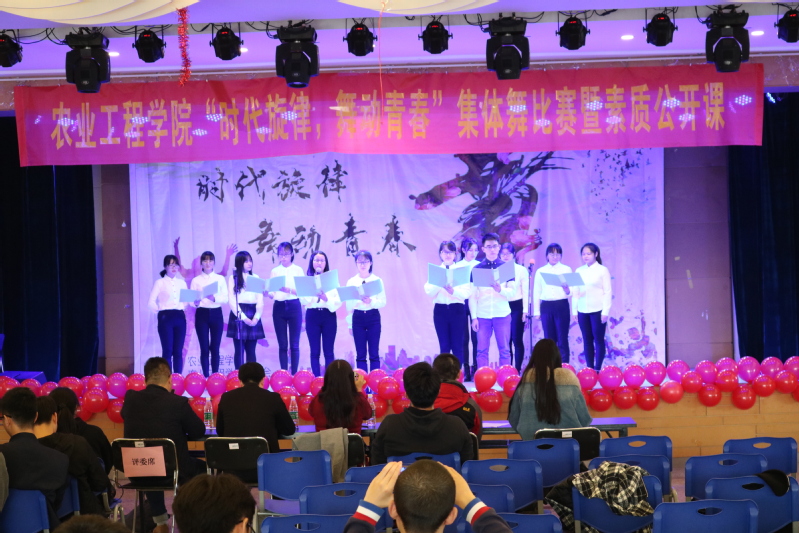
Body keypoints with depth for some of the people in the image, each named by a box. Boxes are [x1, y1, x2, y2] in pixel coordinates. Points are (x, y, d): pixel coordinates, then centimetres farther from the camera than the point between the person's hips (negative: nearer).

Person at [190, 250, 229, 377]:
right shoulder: (196, 280, 5)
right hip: (202, 314, -1)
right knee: (204, 348, -2)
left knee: (215, 348, 1)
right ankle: (205, 376, 3)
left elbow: (225, 299, -1)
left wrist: (214, 298, -19)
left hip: (216, 314, 1)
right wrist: (195, 303, -24)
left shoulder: (220, 279, 7)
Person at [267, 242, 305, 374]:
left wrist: (289, 290, -24)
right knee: (282, 344, 3)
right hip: (279, 307, 2)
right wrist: (268, 293, -18)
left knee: (294, 344, -2)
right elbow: (272, 294, 5)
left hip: (294, 306, -2)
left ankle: (294, 374, 1)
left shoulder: (298, 270, 3)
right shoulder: (275, 271, 9)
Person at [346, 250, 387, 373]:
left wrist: (371, 302, -21)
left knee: (374, 353, -1)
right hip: (358, 317, 1)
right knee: (360, 354, 2)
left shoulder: (377, 280, 2)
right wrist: (349, 324, 6)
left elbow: (383, 302, -2)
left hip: (373, 317, -1)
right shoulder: (351, 282, 5)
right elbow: (349, 305, 7)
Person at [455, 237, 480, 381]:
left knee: (476, 337, -3)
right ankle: (465, 370, 2)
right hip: (461, 303, 0)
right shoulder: (456, 267, 8)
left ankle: (475, 369, 1)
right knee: (463, 338, 0)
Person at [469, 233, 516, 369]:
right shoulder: (477, 269, 6)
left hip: (502, 314, 0)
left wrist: (500, 290, -21)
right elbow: (473, 295, 3)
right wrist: (474, 317, -5)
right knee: (482, 350, 0)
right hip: (483, 315, 0)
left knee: (504, 350, 1)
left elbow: (512, 292, 0)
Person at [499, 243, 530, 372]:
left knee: (517, 339, -5)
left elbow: (525, 291, 0)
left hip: (517, 306, -3)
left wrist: (525, 311, -5)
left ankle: (517, 369, 0)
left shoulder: (521, 270, 0)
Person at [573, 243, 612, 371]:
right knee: (587, 340, 4)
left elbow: (608, 292, -3)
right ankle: (589, 368, 8)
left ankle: (598, 368, 2)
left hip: (597, 310, -4)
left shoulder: (602, 270, 0)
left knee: (598, 339, -1)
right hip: (582, 311, 4)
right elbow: (576, 292, 10)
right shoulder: (579, 271, 10)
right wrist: (574, 311, 5)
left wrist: (605, 312, -9)